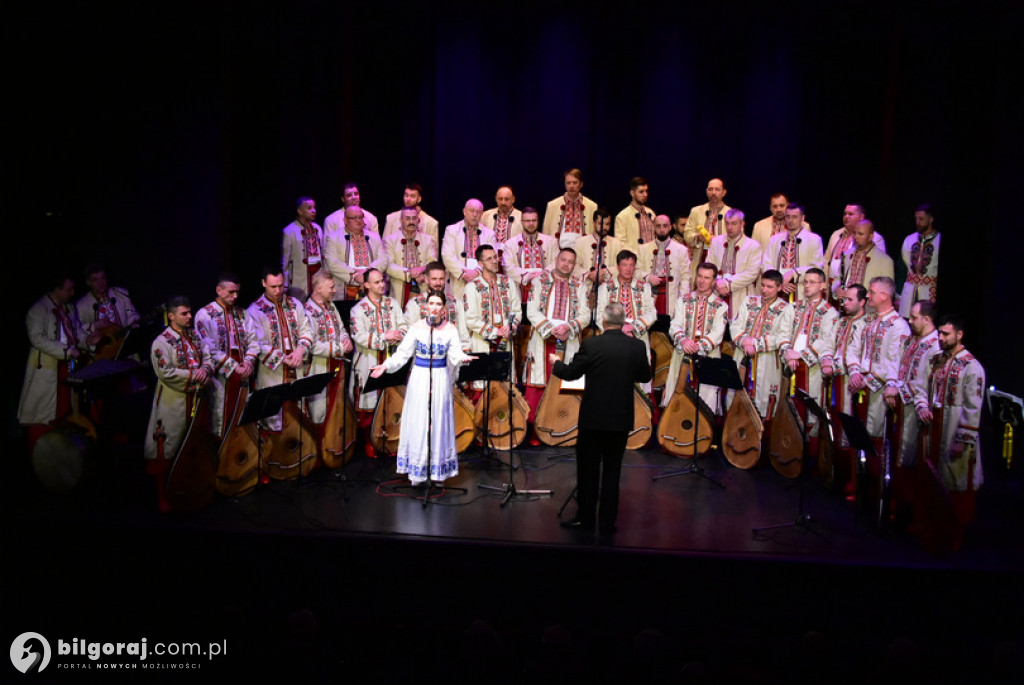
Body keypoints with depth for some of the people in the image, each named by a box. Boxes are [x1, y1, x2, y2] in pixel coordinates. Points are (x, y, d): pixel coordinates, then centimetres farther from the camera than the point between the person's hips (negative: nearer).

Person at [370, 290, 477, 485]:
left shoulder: (450, 329, -2)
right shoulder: (417, 327, -3)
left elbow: (455, 354, -12)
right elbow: (403, 353, -6)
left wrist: (464, 358, -34)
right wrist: (385, 365, -19)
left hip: (441, 378, 0)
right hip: (419, 376, 0)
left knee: (439, 421, 7)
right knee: (418, 422, 3)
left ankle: (438, 469, 19)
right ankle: (418, 470, 15)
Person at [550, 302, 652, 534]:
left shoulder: (591, 344, -13)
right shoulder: (637, 346, -4)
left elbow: (570, 373, -4)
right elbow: (645, 377, 9)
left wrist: (555, 363, 17)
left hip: (593, 417, -2)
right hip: (621, 419, 2)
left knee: (587, 470, 11)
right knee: (612, 471, 12)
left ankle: (586, 518, 19)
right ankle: (607, 522, 17)